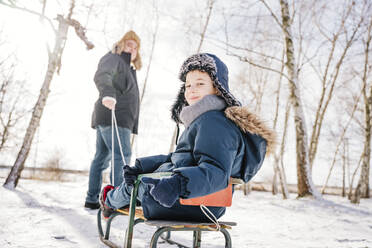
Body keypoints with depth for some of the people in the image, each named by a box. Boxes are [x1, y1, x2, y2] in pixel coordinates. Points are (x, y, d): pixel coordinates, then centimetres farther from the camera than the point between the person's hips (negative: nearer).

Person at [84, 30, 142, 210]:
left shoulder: (128, 67, 27)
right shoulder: (113, 58, -3)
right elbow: (102, 76, -25)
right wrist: (108, 93, -45)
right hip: (113, 116, -10)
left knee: (102, 157, 9)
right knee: (122, 156, -17)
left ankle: (92, 200, 14)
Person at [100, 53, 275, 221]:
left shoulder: (214, 122, -22)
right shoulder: (204, 121, 12)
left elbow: (215, 171, -35)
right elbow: (178, 158, 17)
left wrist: (179, 184, -50)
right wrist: (141, 166, 7)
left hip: (189, 206, -10)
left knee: (134, 182, 19)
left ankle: (110, 200, 51)